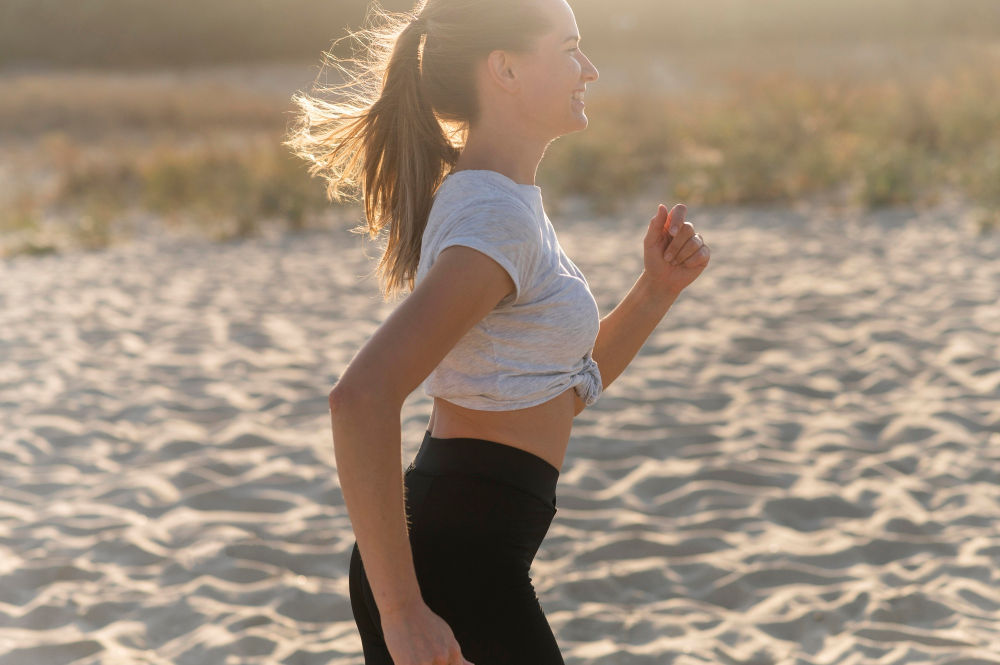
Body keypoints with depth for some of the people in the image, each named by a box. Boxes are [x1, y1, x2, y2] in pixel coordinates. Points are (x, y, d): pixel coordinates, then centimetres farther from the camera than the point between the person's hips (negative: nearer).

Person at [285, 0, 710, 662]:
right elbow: (362, 397, -31)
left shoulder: (487, 200, 12)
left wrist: (656, 289, 5)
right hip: (454, 570, -9)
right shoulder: (499, 219, -18)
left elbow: (567, 391, 20)